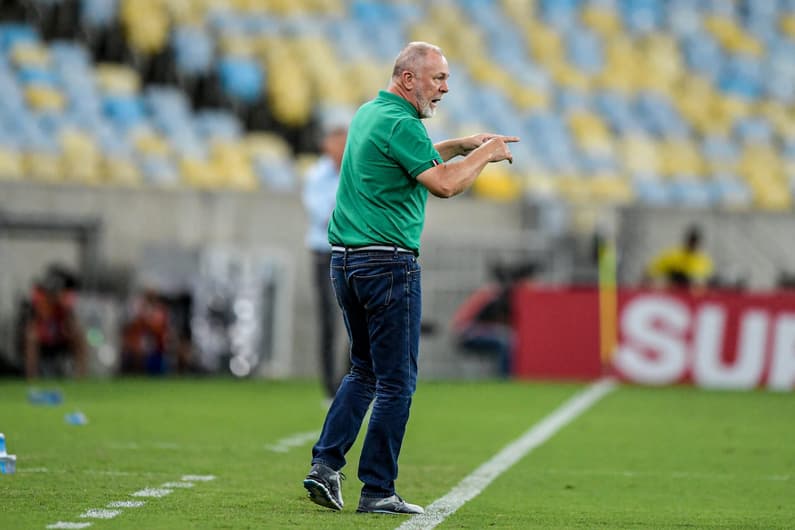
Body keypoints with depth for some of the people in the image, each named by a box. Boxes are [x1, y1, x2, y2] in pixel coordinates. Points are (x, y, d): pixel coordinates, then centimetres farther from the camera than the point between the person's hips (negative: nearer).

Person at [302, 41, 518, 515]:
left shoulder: (369, 113, 16)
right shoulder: (400, 123, -14)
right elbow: (444, 184, -21)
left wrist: (464, 145, 21)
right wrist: (485, 154, -6)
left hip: (345, 261, 9)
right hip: (388, 263, -9)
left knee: (365, 371, 19)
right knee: (396, 382, -2)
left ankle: (325, 465, 6)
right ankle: (378, 490, -2)